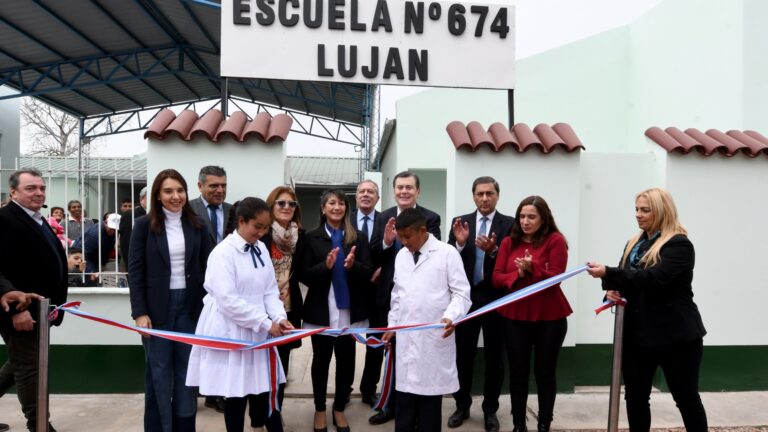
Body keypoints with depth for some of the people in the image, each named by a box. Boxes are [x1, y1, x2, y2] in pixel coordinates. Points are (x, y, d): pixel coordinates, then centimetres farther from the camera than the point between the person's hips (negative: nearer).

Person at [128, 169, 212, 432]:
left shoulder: (197, 226, 3)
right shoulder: (144, 225, -2)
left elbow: (206, 268, 5)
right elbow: (135, 271, -4)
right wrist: (139, 312, -11)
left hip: (190, 305, 2)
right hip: (157, 306, -2)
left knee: (187, 371, 9)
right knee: (159, 371, 8)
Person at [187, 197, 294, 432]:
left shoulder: (261, 249, 5)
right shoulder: (223, 253, -15)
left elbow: (270, 290, 7)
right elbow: (228, 300, -21)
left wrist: (279, 318, -11)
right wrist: (267, 323, -20)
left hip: (257, 333, 6)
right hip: (231, 333, -5)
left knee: (266, 390, 10)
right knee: (236, 393, 6)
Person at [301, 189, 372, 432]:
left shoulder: (358, 238, 2)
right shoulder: (312, 237, -1)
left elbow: (368, 273, -1)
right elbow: (304, 275, -5)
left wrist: (353, 265, -21)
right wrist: (325, 265, -22)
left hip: (350, 309, 1)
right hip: (321, 309, -1)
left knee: (346, 360, 10)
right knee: (321, 359, 12)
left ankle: (339, 409, 28)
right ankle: (320, 410, 30)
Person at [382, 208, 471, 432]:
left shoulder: (447, 253, -7)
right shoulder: (401, 256, 11)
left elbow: (461, 293, -8)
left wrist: (451, 316, -23)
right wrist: (392, 325, 17)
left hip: (435, 337, -4)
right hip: (406, 337, 5)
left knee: (430, 395, 5)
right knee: (404, 392, 8)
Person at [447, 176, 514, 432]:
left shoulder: (509, 224, -3)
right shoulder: (460, 222, 4)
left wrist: (493, 251, -27)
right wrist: (459, 243, -19)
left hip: (496, 299, -2)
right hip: (466, 298, 2)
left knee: (494, 357, 11)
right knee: (463, 355, 12)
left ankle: (490, 410, 27)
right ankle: (462, 406, 29)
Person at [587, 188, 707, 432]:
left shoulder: (679, 244, -11)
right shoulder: (635, 243, 12)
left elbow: (652, 278, -25)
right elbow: (627, 276, 17)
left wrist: (608, 273, -34)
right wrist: (613, 289, -7)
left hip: (675, 334, -6)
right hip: (638, 332, 7)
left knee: (686, 398, 8)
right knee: (635, 397, 11)